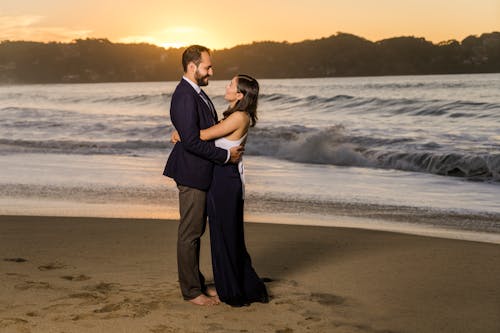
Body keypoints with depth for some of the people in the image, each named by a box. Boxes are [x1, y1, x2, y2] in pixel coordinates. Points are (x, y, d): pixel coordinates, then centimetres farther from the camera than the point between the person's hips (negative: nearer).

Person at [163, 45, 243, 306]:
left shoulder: (197, 93, 13)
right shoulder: (184, 97, -20)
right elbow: (191, 141, -25)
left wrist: (230, 148, 8)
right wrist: (226, 155, -18)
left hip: (201, 174, 10)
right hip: (191, 174, -10)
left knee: (196, 232, 17)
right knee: (190, 234, 0)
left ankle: (197, 283, 28)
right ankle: (191, 291, 9)